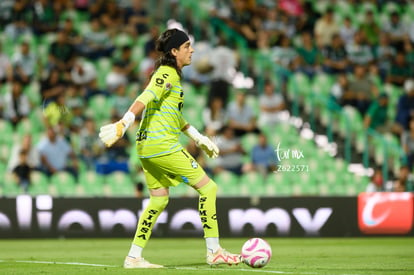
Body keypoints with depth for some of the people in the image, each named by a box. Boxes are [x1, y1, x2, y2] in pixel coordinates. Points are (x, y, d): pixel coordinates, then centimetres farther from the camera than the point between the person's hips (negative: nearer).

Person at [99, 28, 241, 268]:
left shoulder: (170, 74, 19)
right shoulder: (167, 74, -11)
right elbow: (145, 100, -26)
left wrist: (198, 138, 33)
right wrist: (123, 125, -39)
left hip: (148, 148, 10)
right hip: (163, 146, -10)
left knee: (159, 200, 15)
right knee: (208, 188, -3)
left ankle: (134, 257, 12)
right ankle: (214, 251, 0)